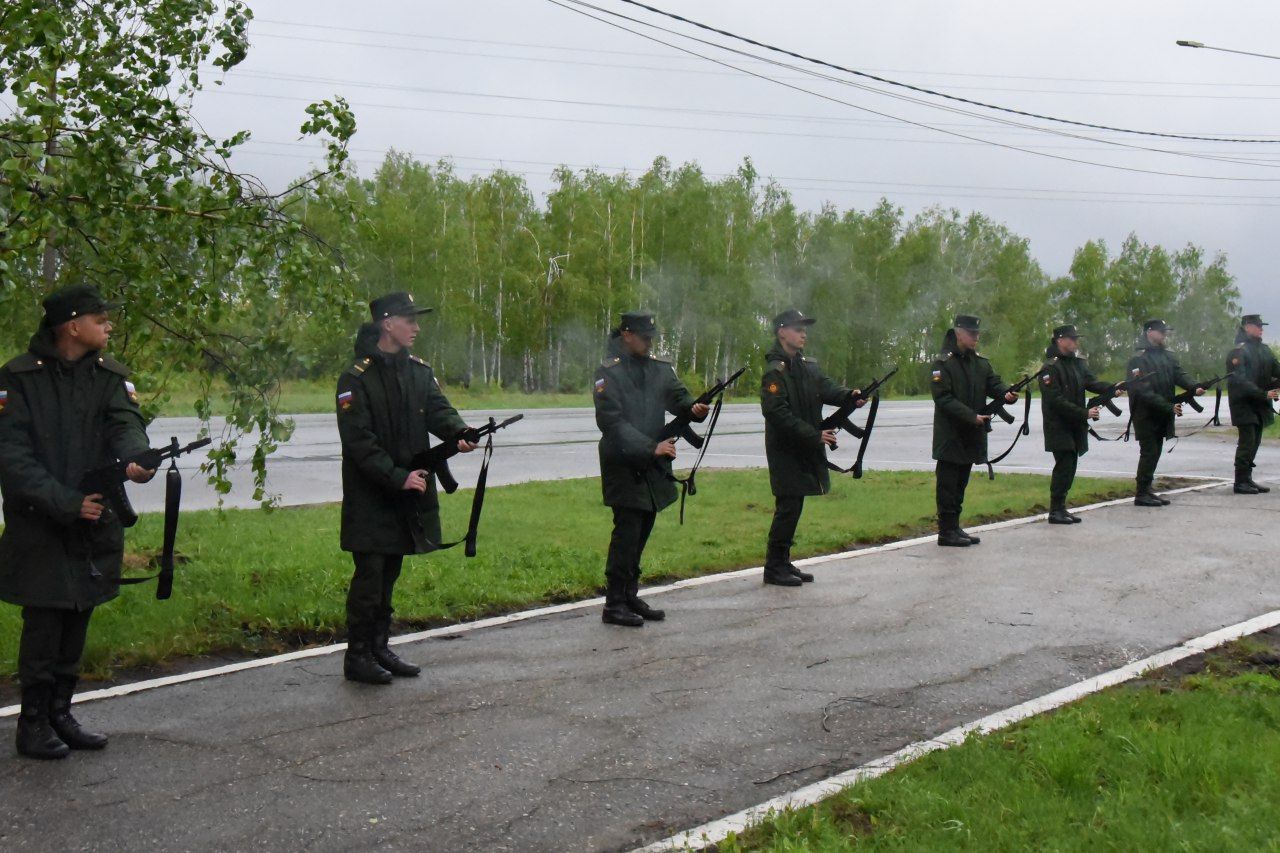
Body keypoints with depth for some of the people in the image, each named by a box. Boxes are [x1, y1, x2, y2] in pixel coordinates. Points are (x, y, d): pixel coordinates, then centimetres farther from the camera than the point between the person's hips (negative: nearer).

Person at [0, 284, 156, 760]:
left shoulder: (110, 376, 7)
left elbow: (125, 423, -10)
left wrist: (136, 460, -33)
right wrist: (66, 503, -21)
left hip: (95, 524, 5)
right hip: (39, 528, -4)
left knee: (76, 624, 11)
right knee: (43, 626, -3)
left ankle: (60, 715, 24)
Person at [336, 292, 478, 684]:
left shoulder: (419, 371, 10)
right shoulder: (357, 378, -12)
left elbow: (438, 409, -3)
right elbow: (358, 440, -17)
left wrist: (460, 433, -25)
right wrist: (398, 477, -23)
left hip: (407, 493, 7)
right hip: (369, 497, -7)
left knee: (389, 572, 13)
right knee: (370, 573, -5)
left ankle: (379, 648, 23)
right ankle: (357, 656, 4)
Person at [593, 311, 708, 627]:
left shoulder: (660, 367, 12)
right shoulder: (609, 372, -9)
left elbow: (677, 394, 5)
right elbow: (611, 421, -16)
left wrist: (693, 407, -20)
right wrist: (651, 447, -22)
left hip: (652, 466, 7)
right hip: (623, 466, -7)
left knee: (642, 531, 11)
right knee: (627, 531, -9)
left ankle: (630, 596, 22)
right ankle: (614, 604, -2)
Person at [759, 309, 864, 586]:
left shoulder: (808, 365, 13)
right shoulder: (775, 371, -14)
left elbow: (826, 388, 2)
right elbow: (779, 414, -21)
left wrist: (849, 396, -20)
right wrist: (815, 435, -23)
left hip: (806, 449, 8)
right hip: (785, 449, -8)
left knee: (793, 506, 12)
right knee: (788, 506, -7)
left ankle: (783, 563, 20)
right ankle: (774, 568, 2)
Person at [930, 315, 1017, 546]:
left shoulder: (980, 363, 14)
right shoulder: (943, 363, -11)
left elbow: (993, 382, 6)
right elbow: (943, 398, -17)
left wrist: (1006, 393, -17)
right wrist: (972, 417, -22)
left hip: (972, 436, 8)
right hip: (950, 437, -8)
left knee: (960, 484, 13)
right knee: (948, 483, -4)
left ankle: (954, 527, 21)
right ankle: (946, 531, 1)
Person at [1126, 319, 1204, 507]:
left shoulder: (1167, 356, 13)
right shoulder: (1138, 359, -14)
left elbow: (1180, 374, 0)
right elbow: (1144, 391, -21)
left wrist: (1194, 387, -22)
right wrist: (1169, 407, -25)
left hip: (1162, 416, 8)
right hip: (1145, 415, -8)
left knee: (1155, 453, 11)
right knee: (1149, 453, -7)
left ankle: (1146, 491, 19)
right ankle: (1141, 494, -1)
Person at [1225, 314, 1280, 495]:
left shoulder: (1264, 350, 14)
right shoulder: (1238, 351, -12)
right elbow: (1240, 381, -20)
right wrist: (1264, 394, -23)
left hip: (1260, 405, 8)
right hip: (1244, 404, -8)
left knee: (1254, 443, 11)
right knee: (1247, 442, -9)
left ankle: (1247, 480, 19)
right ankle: (1241, 482, -3)